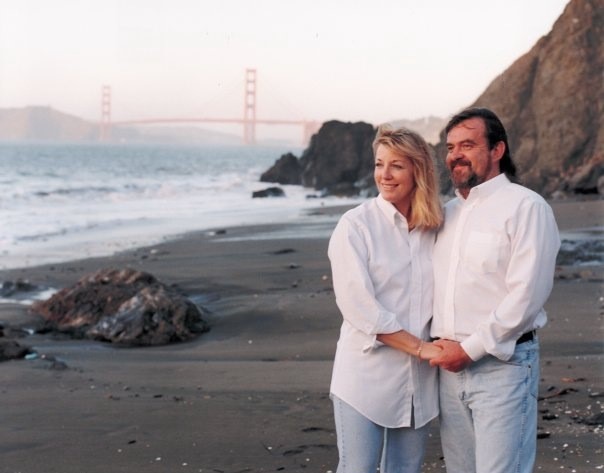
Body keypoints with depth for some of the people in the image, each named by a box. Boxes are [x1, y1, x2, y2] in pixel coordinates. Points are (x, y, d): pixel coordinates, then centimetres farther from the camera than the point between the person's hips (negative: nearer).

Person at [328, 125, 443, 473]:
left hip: (419, 379, 4)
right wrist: (418, 347, -13)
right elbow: (358, 305, -14)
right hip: (367, 376, -4)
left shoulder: (435, 228, 7)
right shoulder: (355, 225, -7)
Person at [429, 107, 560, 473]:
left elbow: (526, 295, -15)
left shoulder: (525, 206, -7)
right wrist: (440, 343, 3)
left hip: (503, 364, -7)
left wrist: (470, 349, -14)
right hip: (450, 365, 7)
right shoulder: (449, 212, 16)